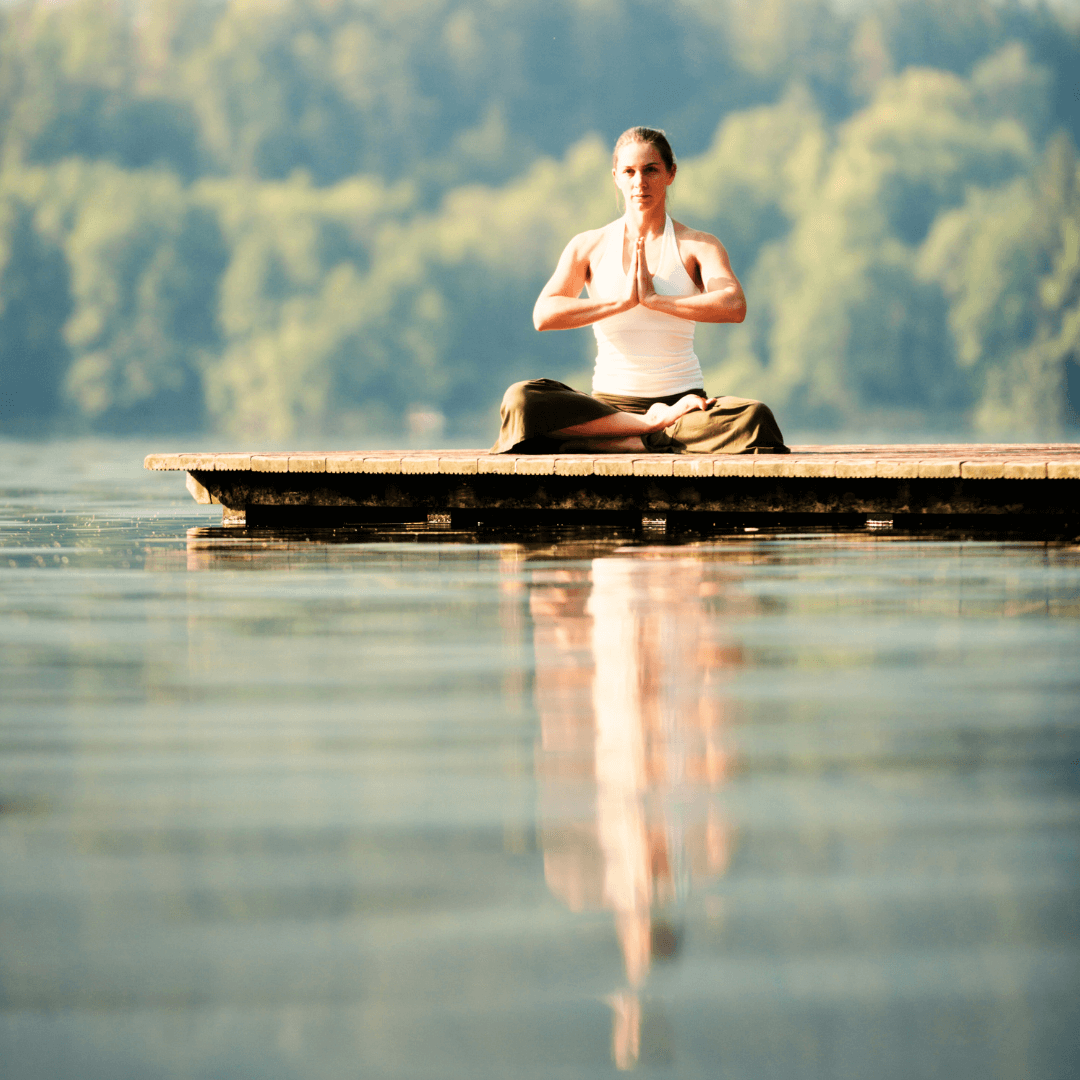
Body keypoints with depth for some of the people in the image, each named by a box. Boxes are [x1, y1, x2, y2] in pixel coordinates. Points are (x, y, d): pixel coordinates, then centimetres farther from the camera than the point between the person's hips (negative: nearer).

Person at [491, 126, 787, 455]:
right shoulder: (589, 246, 9)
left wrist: (654, 299, -14)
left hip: (682, 399, -2)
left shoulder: (698, 246, 5)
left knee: (754, 417, -34)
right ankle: (654, 425, -24)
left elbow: (734, 307, -16)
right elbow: (543, 315, -7)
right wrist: (623, 301, -13)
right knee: (521, 400, -29)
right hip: (609, 400, 2)